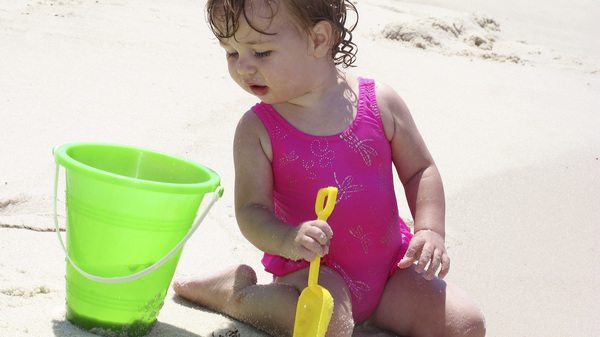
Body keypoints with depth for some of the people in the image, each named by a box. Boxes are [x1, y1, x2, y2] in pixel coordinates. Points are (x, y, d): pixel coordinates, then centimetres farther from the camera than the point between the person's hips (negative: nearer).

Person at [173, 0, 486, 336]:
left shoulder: (380, 102, -6)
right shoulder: (258, 129, -8)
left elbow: (420, 170, 5)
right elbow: (252, 210, -13)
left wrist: (431, 231, -9)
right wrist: (288, 240, -34)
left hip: (388, 268, 3)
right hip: (312, 269, -3)